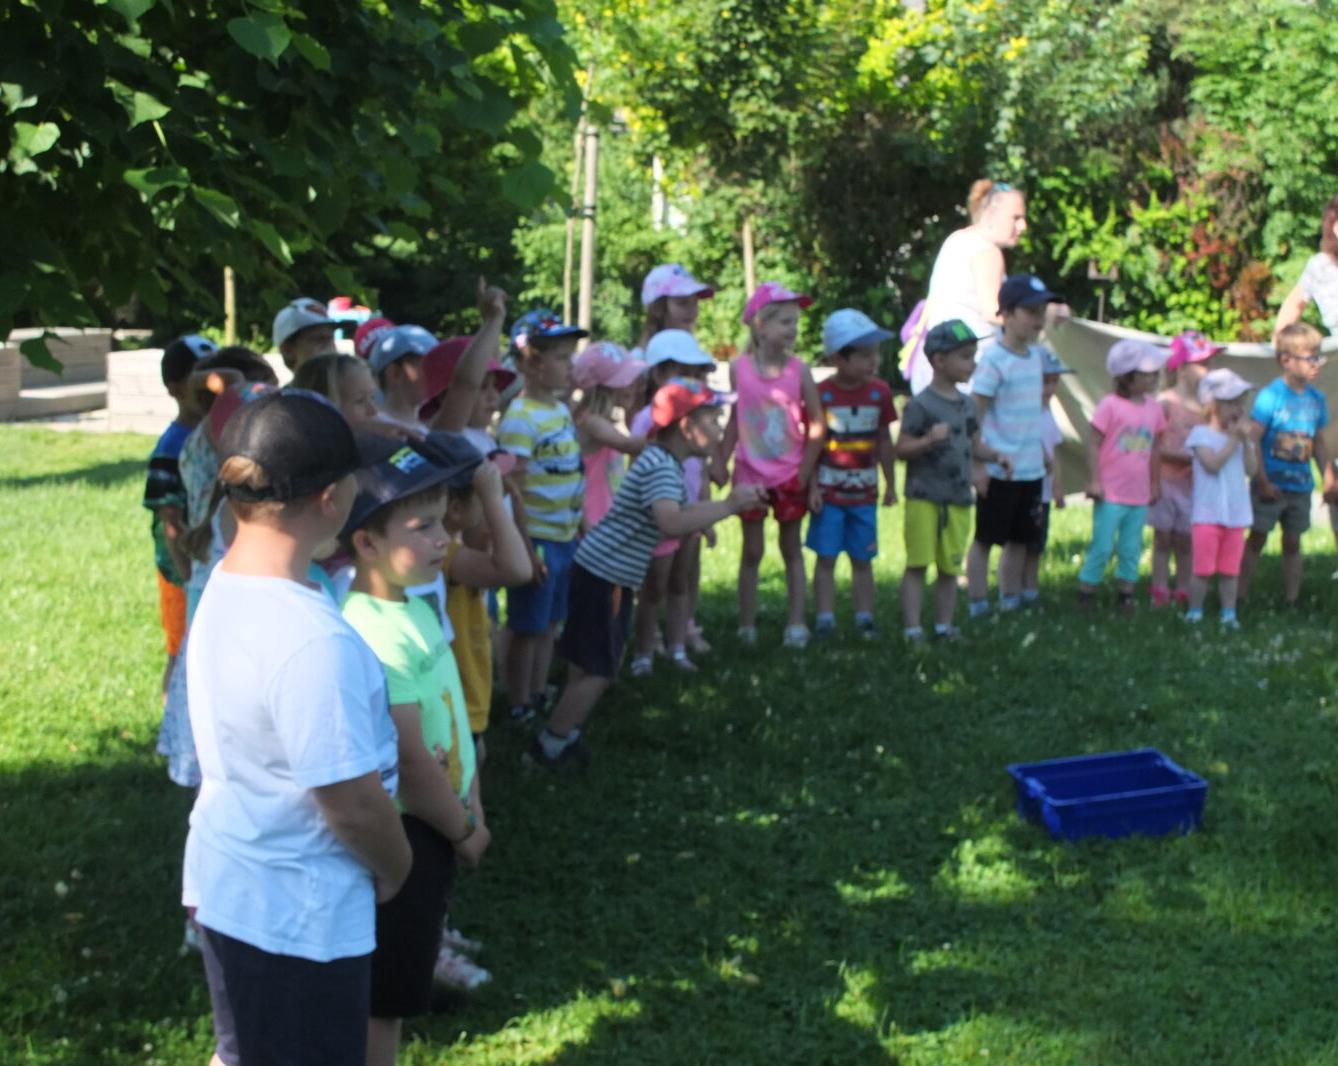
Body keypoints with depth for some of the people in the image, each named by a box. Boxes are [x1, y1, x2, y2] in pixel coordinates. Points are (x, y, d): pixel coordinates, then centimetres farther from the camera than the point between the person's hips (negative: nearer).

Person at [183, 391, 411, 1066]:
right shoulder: (314, 639, -32)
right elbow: (353, 803, -25)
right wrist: (396, 870, -5)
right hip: (295, 908, -8)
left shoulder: (225, 582, -3)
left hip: (230, 879, 8)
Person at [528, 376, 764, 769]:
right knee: (598, 671, -3)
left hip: (606, 574, 10)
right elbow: (672, 523, -37)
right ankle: (548, 747, 5)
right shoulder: (660, 467, -22)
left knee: (592, 664, 18)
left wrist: (735, 502, 9)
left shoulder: (666, 464, 11)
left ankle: (565, 733, 28)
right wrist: (729, 506, -31)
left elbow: (680, 513, 18)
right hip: (603, 575, -10)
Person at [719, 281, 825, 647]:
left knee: (791, 550, 8)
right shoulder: (739, 368, -6)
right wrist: (721, 462, 2)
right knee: (752, 551, 8)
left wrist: (806, 470, -9)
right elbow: (734, 418, 4)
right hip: (751, 473, 1)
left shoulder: (798, 371, -8)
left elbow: (817, 424, -4)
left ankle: (796, 624, 11)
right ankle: (746, 627, 14)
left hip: (790, 475, 0)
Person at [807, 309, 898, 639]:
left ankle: (864, 617, 17)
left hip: (864, 492, 3)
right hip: (829, 492, -3)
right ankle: (825, 618, 7)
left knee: (862, 559, 10)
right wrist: (812, 487, -9)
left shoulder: (879, 392, 1)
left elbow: (884, 441, 8)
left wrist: (890, 484, 10)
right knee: (826, 558, 1)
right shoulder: (821, 394, -10)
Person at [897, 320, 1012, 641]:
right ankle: (913, 629, 1)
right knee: (917, 564, -3)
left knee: (950, 567, 11)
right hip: (923, 498, -6)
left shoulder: (967, 404, 11)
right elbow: (902, 448, -13)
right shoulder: (920, 405, -11)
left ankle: (944, 625, 21)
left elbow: (974, 445, 19)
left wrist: (995, 456, 0)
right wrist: (929, 440, -29)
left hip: (959, 500, 6)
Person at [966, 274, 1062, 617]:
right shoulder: (994, 359, -14)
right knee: (985, 538, 2)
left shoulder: (1034, 354, 9)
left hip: (1031, 469, 8)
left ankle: (1011, 602, 25)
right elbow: (974, 414, -15)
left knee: (1020, 538, 14)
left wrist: (1043, 452, 19)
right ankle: (978, 606, 9)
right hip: (999, 470, -7)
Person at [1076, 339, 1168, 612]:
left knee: (1131, 549, 12)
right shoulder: (1110, 405, -12)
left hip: (1139, 496, 5)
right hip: (1111, 494, -5)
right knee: (1102, 547, -1)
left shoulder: (1154, 407, 6)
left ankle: (1125, 594, 22)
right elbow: (1093, 444, -11)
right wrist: (1093, 481, -13)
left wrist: (1155, 483, 17)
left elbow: (1155, 449, 14)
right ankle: (1084, 594, 10)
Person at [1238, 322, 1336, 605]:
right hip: (1271, 485, -5)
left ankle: (1292, 600, 18)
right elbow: (1253, 440, -16)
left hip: (1301, 486, 5)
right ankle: (1241, 596, 9)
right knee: (1257, 538, 3)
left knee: (1292, 543, 12)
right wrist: (1263, 482, -17)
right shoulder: (1270, 396, -14)